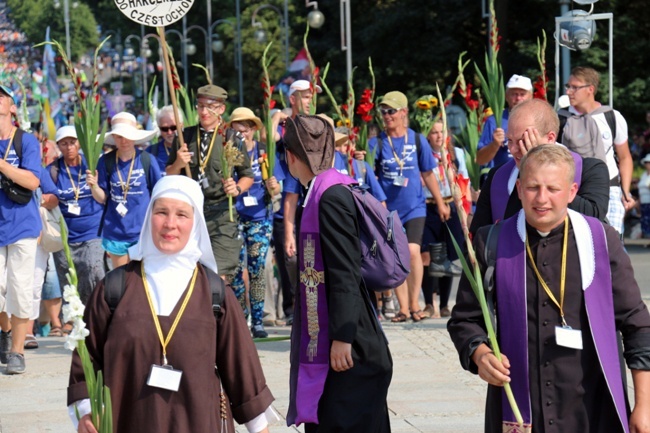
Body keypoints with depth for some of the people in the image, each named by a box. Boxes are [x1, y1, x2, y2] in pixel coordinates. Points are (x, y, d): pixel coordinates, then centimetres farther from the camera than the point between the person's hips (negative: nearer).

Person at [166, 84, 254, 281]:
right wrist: (178, 164, -7)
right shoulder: (185, 137, 8)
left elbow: (247, 176, 11)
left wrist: (237, 189, -10)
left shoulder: (231, 139, 2)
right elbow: (169, 178, 14)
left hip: (221, 215, -2)